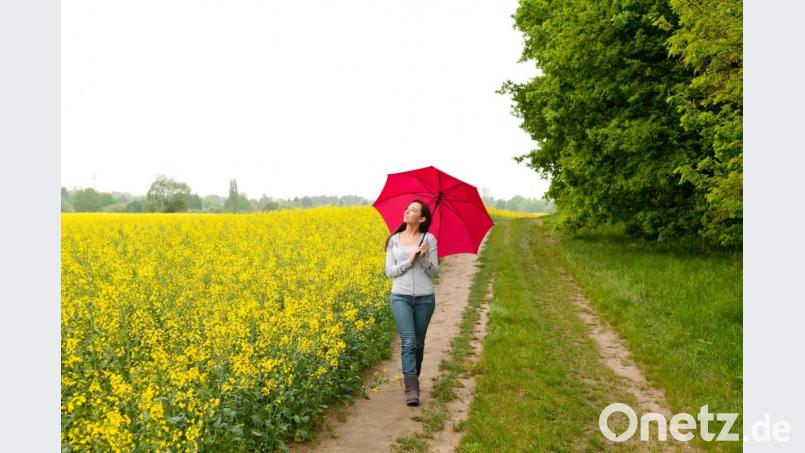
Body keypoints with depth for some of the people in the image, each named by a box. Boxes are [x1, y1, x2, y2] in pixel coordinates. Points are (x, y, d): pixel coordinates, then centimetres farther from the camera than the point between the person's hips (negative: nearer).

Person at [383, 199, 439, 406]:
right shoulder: (394, 240, 5)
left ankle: (413, 380, 29)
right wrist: (410, 261, -14)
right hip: (401, 297, 0)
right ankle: (411, 389, -14)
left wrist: (423, 257, -20)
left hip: (425, 298, 0)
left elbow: (434, 272, -2)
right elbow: (390, 272, 1)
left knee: (418, 343, 10)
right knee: (407, 341, -13)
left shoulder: (429, 239, 1)